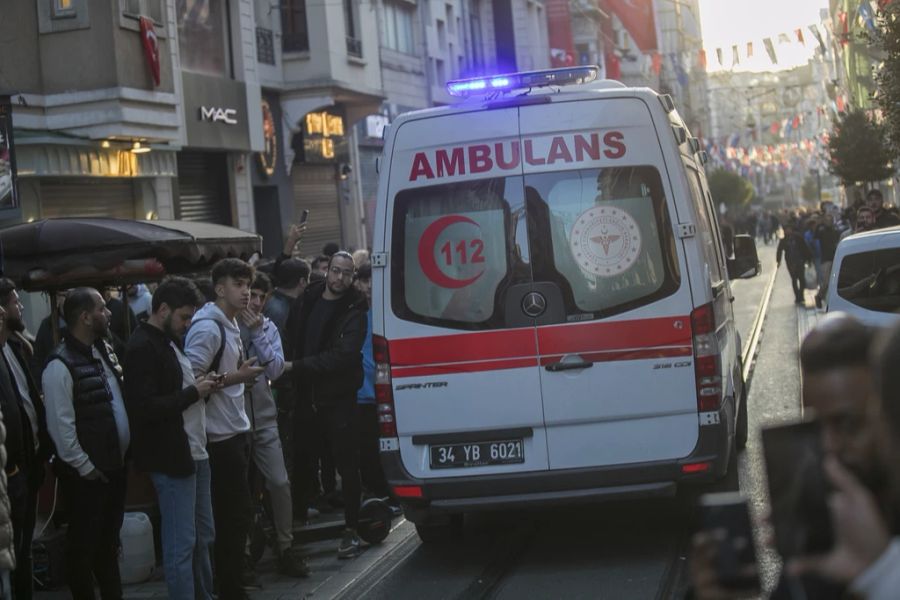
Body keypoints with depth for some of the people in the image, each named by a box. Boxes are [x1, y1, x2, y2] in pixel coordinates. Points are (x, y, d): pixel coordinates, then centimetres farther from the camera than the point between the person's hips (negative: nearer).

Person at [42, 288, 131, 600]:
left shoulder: (104, 350, 7)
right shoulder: (61, 366, -19)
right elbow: (61, 426, -20)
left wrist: (123, 454, 12)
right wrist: (86, 469, -15)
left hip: (115, 465, 8)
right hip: (87, 475, -8)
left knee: (110, 539, 19)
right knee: (84, 544, 5)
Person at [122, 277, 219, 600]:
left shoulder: (172, 340, 14)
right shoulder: (141, 348, -14)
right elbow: (145, 407, -23)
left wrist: (203, 385, 5)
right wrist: (194, 392, -16)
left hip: (195, 451, 9)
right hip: (171, 458, -9)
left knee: (204, 537, 16)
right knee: (181, 544, -3)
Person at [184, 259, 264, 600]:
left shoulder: (231, 325, 13)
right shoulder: (207, 328, -16)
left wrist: (244, 374, 6)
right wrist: (237, 377, -18)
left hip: (234, 433, 10)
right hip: (220, 437, -10)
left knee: (237, 516, 15)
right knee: (232, 519, -4)